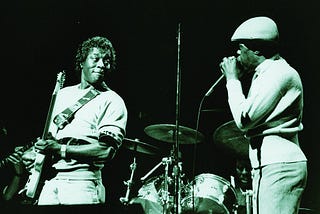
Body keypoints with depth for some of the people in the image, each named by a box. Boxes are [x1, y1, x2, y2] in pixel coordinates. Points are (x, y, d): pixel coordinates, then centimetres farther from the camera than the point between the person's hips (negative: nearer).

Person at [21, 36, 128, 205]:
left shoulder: (112, 101, -3)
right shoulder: (63, 94, 17)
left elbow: (107, 151, -14)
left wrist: (61, 150, -15)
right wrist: (36, 151, 3)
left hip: (82, 184, -5)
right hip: (50, 180, 5)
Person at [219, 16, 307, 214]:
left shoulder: (280, 73, -12)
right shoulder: (265, 74, 19)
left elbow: (244, 120, -17)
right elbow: (250, 119, 20)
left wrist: (233, 80, -5)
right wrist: (237, 80, 16)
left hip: (279, 167, -10)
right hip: (266, 167, 10)